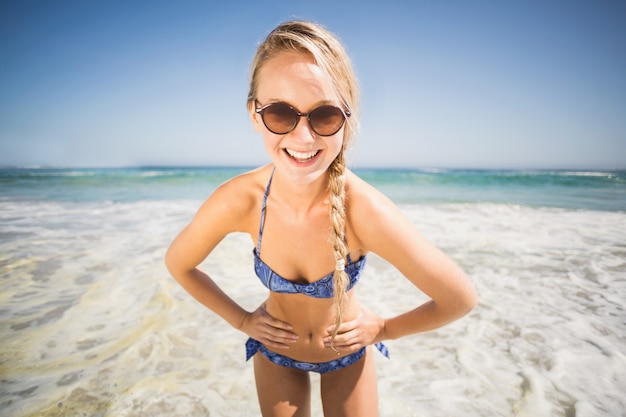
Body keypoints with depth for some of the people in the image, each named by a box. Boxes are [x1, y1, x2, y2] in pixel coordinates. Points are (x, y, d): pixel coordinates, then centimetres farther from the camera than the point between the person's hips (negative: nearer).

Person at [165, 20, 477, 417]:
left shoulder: (367, 210, -35)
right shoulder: (237, 202, -29)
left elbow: (461, 299, -22)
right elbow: (178, 264, -8)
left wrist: (383, 328, -11)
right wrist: (241, 320, -4)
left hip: (348, 352, -1)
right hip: (275, 350, 2)